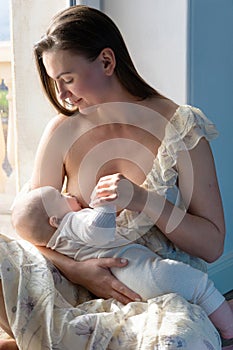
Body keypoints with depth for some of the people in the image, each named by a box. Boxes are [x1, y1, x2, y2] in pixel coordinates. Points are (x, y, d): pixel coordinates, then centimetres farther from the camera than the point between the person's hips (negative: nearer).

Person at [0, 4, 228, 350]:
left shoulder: (178, 128, -7)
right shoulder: (62, 130, 1)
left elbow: (212, 245, -6)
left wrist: (145, 201, -22)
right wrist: (77, 269, -17)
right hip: (78, 283, 1)